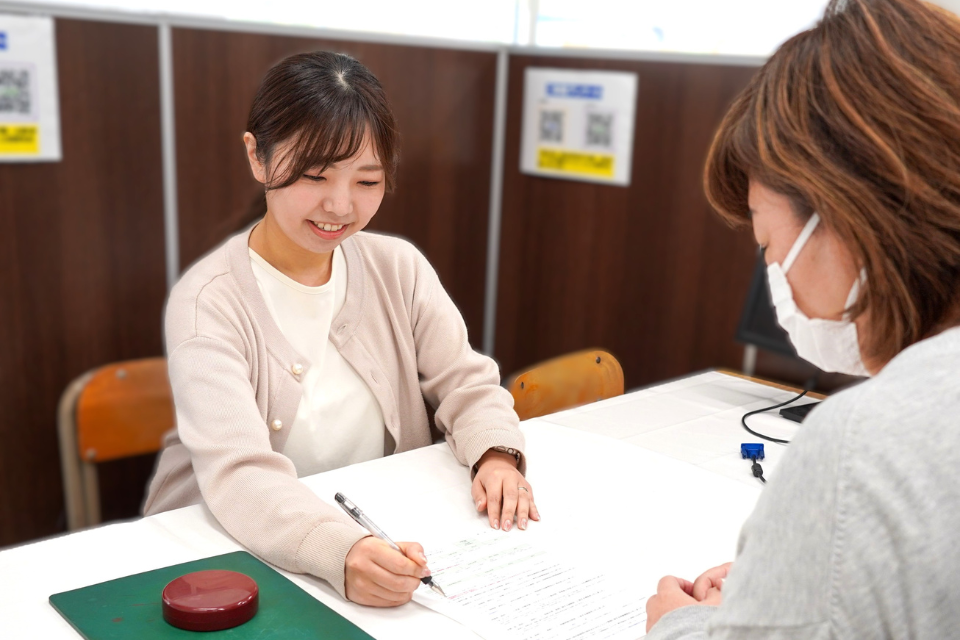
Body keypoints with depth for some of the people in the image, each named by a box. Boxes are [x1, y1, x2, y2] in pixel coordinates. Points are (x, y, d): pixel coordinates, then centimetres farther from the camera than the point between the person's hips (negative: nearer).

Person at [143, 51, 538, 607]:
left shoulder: (399, 268, 2)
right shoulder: (210, 302, -14)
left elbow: (467, 383, 4)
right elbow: (239, 476, -26)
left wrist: (496, 455, -17)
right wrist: (341, 551, -43)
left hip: (384, 539, 4)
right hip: (231, 552, -3)